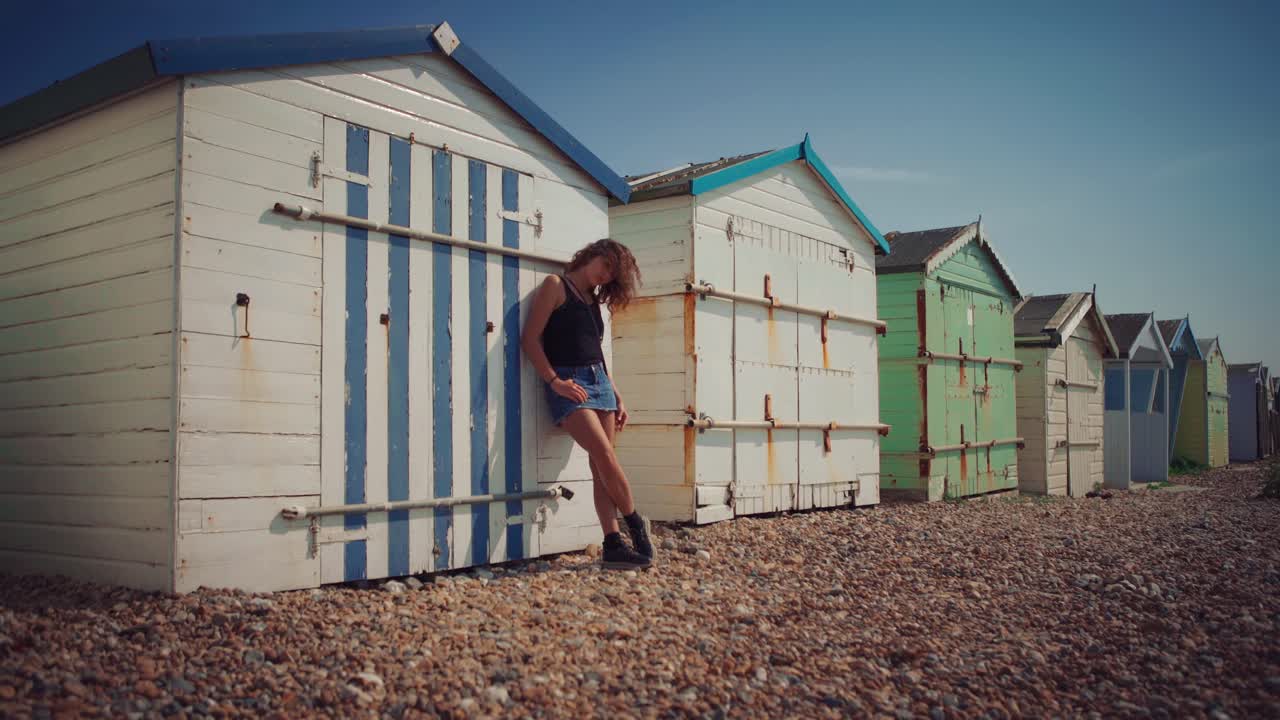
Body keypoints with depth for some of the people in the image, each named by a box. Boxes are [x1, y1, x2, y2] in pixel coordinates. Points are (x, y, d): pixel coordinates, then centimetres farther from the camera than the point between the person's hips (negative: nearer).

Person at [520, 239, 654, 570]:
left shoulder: (594, 299, 20)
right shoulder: (556, 285, 0)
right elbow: (530, 338, -7)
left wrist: (617, 396, 16)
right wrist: (555, 381, -14)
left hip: (599, 381, 7)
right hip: (569, 384, -7)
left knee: (601, 467, -1)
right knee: (605, 454, -17)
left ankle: (613, 545, -3)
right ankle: (636, 526, 0)